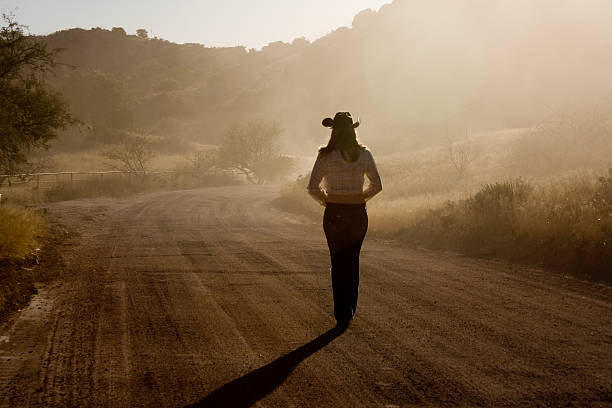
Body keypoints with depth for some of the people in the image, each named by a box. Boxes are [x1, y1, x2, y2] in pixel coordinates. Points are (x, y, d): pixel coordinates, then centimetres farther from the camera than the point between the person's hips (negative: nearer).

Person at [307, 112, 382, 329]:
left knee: (338, 263, 9)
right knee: (353, 262, 18)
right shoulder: (364, 154, -3)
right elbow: (377, 186, 2)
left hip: (334, 213, -2)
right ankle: (350, 310, 24)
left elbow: (313, 188, -11)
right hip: (358, 213, 2)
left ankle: (342, 315, 8)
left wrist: (325, 199, 8)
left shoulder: (326, 156, -9)